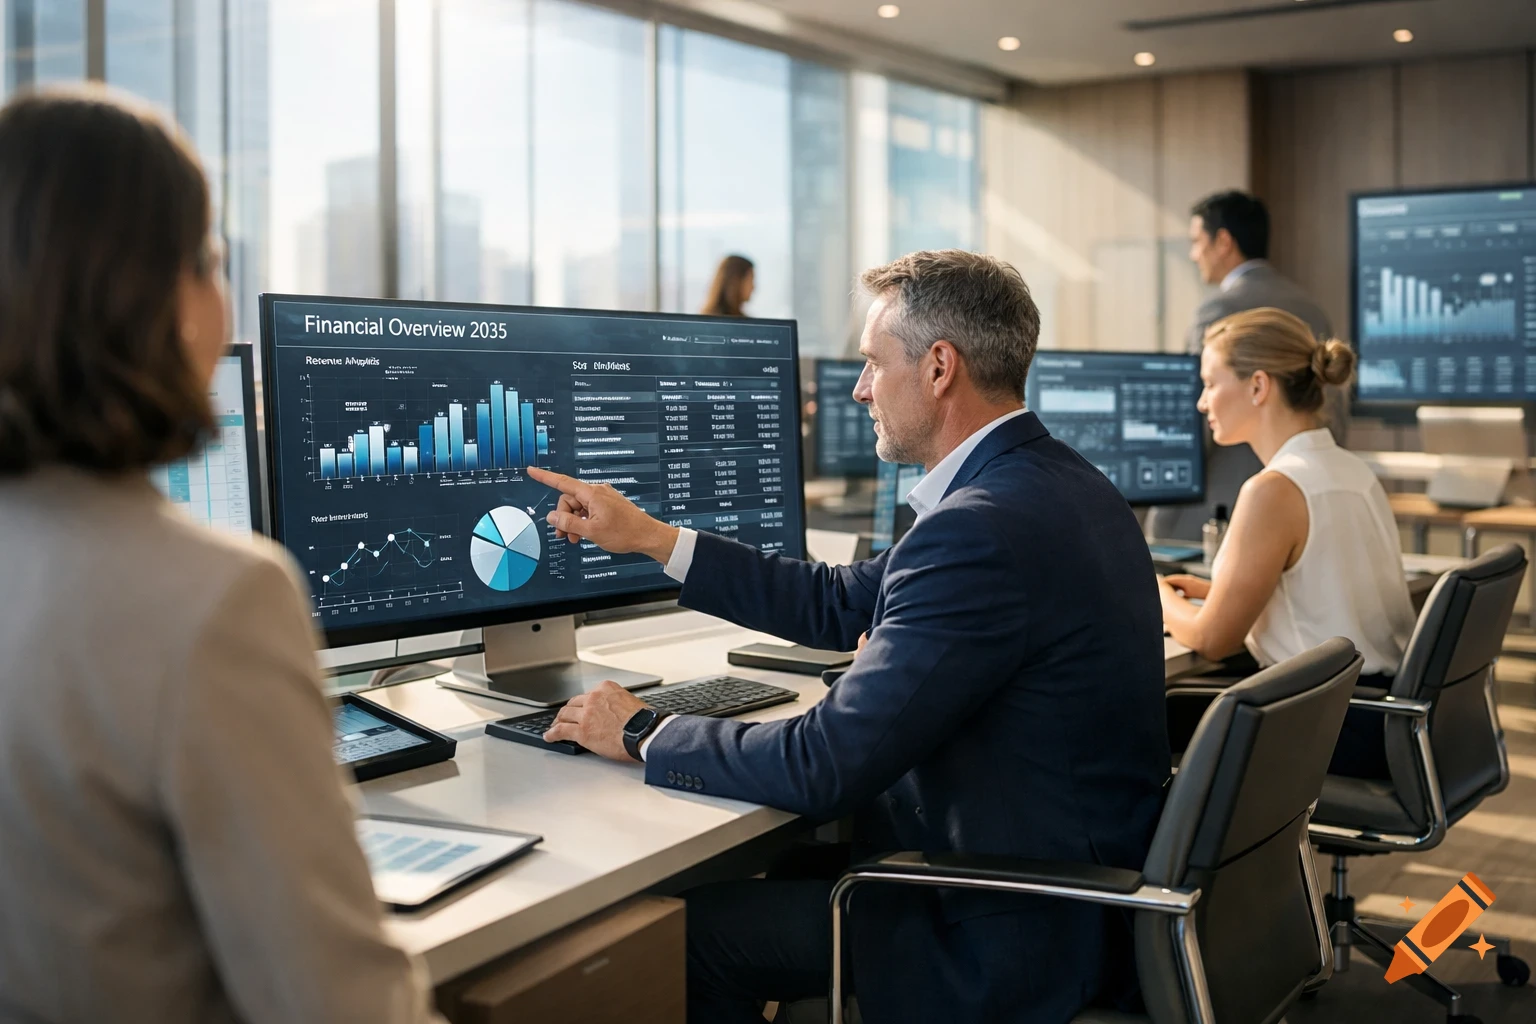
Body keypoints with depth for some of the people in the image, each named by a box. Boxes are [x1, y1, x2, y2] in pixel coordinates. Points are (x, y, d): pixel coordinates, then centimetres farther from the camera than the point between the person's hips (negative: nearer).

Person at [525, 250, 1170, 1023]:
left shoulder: (982, 531, -28)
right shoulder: (1052, 482, 6)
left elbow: (823, 768, -26)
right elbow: (842, 605, 11)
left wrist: (643, 735, -10)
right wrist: (649, 537, 13)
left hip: (1012, 942, -9)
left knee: (685, 928, -1)